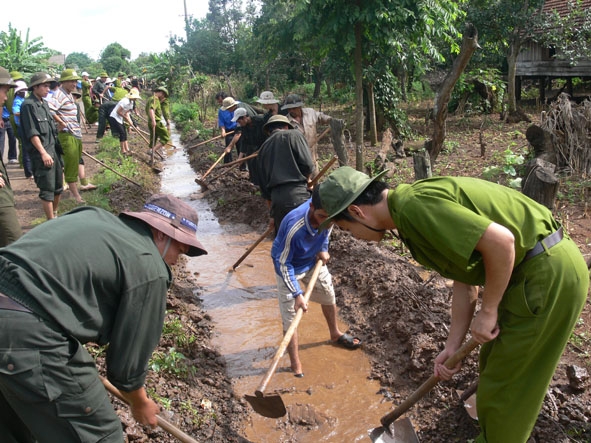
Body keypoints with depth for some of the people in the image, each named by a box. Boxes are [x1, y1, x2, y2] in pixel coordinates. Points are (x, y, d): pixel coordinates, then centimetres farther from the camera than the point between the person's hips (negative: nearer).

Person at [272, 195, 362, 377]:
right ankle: (295, 365, 13)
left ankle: (335, 334, 49)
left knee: (329, 296, 21)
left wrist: (323, 248, -7)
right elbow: (283, 263, -30)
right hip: (289, 267, -6)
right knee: (290, 317, -3)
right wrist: (297, 294, -30)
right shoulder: (294, 227, -43)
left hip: (313, 260, 6)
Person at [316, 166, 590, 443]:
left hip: (548, 275, -10)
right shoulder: (417, 205, 9)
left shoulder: (415, 205, -22)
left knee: (502, 385, 6)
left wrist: (487, 311, -16)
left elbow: (500, 240, -28)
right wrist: (452, 346, 9)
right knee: (493, 365, 24)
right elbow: (464, 280, 11)